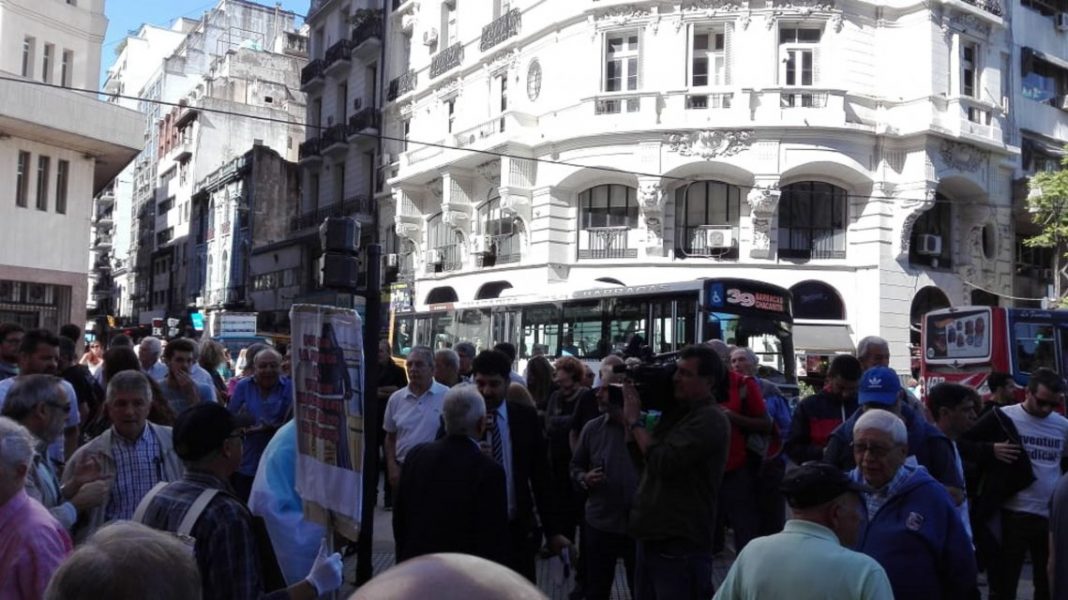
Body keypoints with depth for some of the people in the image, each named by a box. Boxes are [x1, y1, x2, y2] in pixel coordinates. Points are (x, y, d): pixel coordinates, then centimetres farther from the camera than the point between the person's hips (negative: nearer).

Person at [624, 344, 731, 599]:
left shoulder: (710, 420, -17)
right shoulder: (677, 412, 13)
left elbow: (662, 462, -25)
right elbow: (642, 459, 15)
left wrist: (635, 420, -13)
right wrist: (630, 417, 4)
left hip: (680, 545, -9)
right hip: (652, 538, 9)